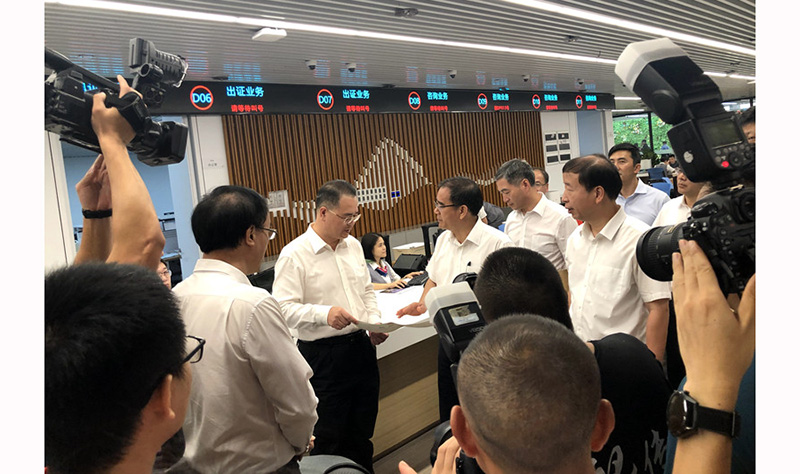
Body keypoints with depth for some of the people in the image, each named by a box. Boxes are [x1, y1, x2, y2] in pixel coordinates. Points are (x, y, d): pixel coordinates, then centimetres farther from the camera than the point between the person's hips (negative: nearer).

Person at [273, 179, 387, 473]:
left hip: (361, 346, 7)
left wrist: (375, 323, 3)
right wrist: (324, 314, -31)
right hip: (323, 354, -6)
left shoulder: (353, 246, 8)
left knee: (362, 434, 20)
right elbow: (284, 308, -18)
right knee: (330, 440, 8)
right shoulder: (295, 254, -14)